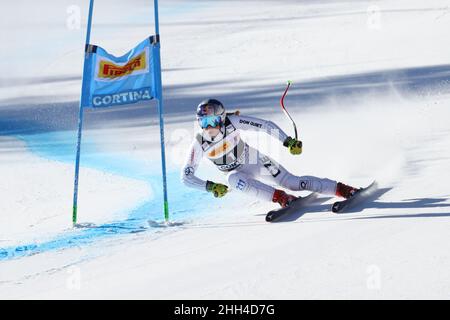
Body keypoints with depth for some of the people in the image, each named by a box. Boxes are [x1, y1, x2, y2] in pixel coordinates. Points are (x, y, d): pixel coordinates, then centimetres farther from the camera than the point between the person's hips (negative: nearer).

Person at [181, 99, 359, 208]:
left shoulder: (231, 122, -27)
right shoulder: (199, 145, -22)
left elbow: (266, 125, -22)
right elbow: (186, 176, -19)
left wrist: (288, 141, -30)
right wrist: (210, 186, -32)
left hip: (256, 161, -2)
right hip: (239, 171, 2)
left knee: (292, 183, -15)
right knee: (233, 179, -34)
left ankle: (344, 190, -8)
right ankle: (282, 199, -34)